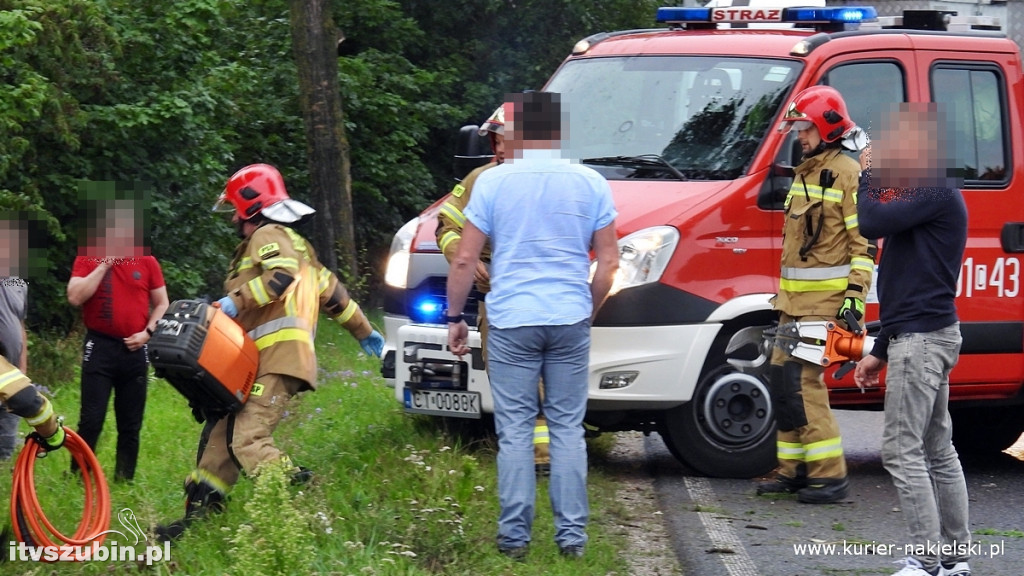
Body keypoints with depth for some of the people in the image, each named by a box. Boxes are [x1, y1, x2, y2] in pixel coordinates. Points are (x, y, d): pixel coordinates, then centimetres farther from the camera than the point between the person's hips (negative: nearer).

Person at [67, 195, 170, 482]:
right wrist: (104, 265, -13)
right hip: (100, 347, -3)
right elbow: (75, 297, -12)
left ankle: (125, 480, 14)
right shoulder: (88, 259, 1)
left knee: (131, 425, 7)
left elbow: (162, 304, 11)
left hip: (135, 350, 3)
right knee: (91, 420, -8)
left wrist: (147, 332, -5)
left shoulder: (147, 262, 6)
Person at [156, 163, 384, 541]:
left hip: (278, 359, -10)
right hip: (257, 363, 10)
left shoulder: (269, 236, -1)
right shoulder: (289, 241, 30)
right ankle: (199, 516, 4)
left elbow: (281, 275, -22)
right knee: (220, 435, 5)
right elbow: (329, 289, 33)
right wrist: (362, 330, 38)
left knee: (248, 440, -22)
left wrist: (235, 302, -23)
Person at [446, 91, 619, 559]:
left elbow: (464, 261, -2)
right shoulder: (590, 184, 3)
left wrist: (455, 318, 9)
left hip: (511, 324, -1)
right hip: (570, 322, 2)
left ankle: (514, 535, 2)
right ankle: (572, 534, 5)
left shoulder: (493, 182, -1)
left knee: (515, 429, 3)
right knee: (567, 428, 7)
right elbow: (608, 263, 3)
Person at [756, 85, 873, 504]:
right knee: (782, 380, 9)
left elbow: (864, 242, -13)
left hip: (826, 302, -10)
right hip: (795, 301, 10)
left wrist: (855, 296, -19)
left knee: (803, 380, -15)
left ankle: (829, 475, -12)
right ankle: (794, 469, 17)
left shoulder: (848, 174, -10)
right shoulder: (805, 174, 19)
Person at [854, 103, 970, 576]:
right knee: (937, 450, 12)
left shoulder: (937, 193, -13)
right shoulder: (923, 195, 19)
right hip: (926, 336, 11)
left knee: (902, 450, -11)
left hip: (922, 339, -11)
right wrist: (880, 352, 25)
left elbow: (870, 223, -25)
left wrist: (866, 175, -8)